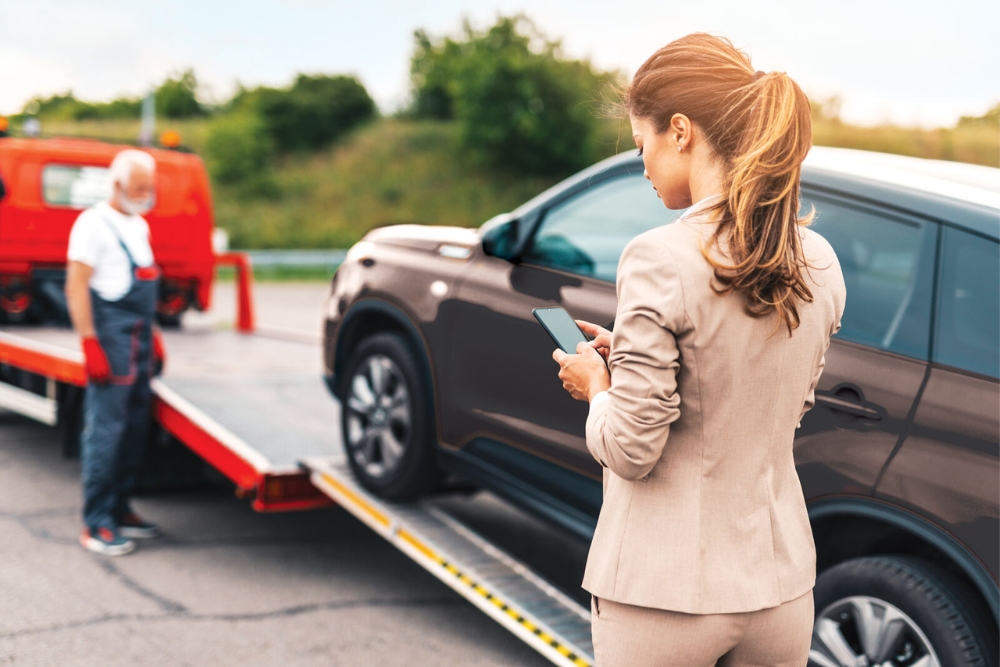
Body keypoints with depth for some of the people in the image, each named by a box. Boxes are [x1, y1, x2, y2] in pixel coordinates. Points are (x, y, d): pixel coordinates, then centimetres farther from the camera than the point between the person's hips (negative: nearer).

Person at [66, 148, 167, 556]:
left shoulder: (139, 226, 18)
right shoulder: (94, 224, -8)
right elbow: (77, 286, -14)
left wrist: (152, 335, 21)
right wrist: (89, 343, -19)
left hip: (139, 342, 9)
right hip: (110, 339, -8)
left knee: (135, 430, 10)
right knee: (106, 430, -8)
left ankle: (119, 510, 20)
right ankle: (96, 526, -4)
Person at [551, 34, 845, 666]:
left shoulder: (661, 260, -20)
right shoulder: (820, 263, 0)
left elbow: (631, 450, -18)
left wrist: (597, 385, 3)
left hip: (666, 594, -5)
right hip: (779, 585, 6)